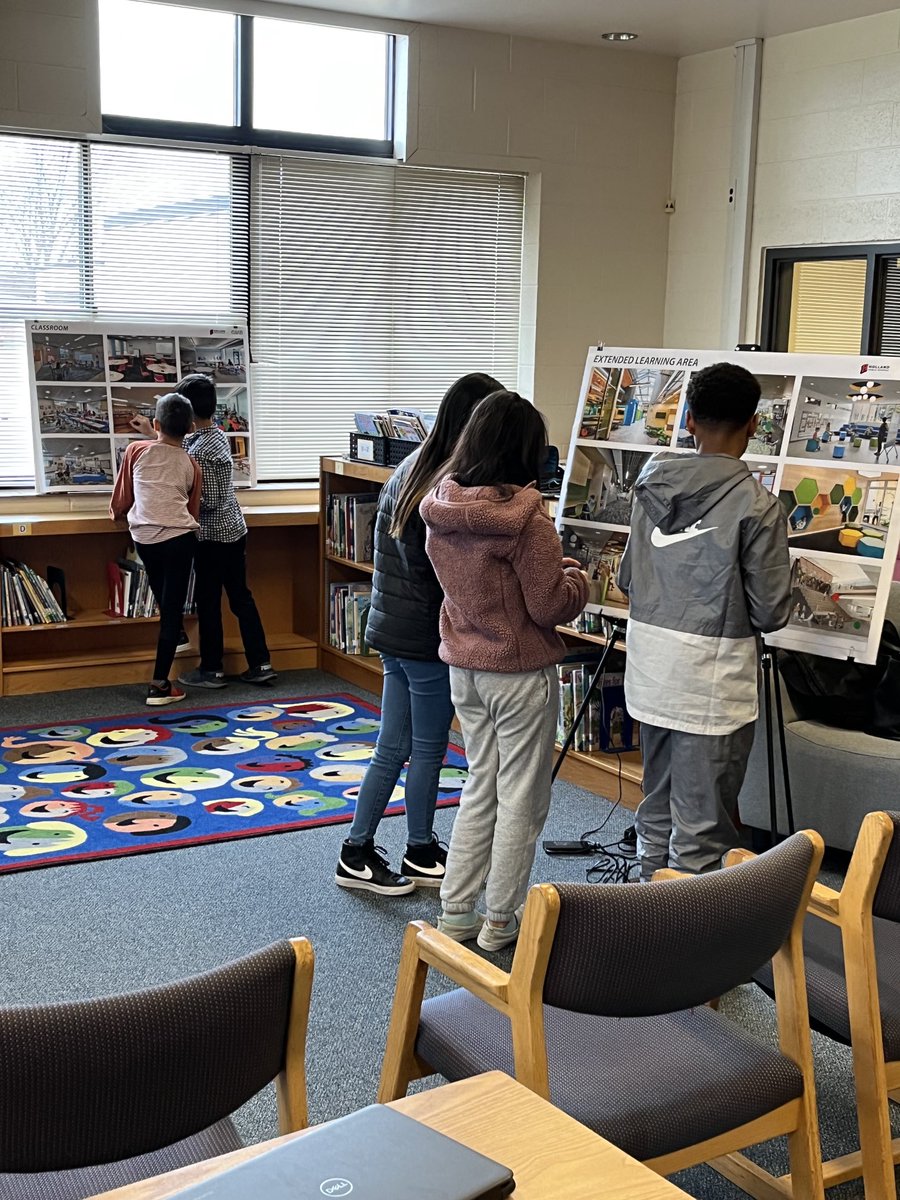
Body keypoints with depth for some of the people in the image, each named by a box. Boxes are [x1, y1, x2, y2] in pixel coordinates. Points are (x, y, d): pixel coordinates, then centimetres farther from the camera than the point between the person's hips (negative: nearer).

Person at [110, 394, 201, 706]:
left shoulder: (136, 451, 4)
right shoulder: (191, 466, 6)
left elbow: (122, 497, 11)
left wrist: (118, 513, 32)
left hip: (143, 538, 1)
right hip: (179, 537, -1)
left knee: (165, 606, 20)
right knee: (173, 610, 2)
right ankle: (160, 684, -1)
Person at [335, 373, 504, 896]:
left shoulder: (412, 469, 8)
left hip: (392, 630, 9)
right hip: (428, 638, -9)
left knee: (393, 749, 15)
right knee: (428, 750, 7)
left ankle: (358, 852, 22)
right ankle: (421, 853, 23)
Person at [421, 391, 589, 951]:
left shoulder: (440, 509, -1)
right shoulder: (524, 516, -22)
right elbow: (550, 606, -16)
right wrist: (575, 576, 3)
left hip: (465, 668, 6)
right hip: (521, 674, -6)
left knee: (480, 787, 20)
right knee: (522, 800, 9)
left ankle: (456, 913, 25)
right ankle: (500, 923, 18)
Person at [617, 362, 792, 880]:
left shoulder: (652, 483, 2)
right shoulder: (757, 506, -15)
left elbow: (627, 580, 9)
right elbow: (771, 613, -11)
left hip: (651, 662, 6)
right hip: (713, 674, -6)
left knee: (657, 808, 20)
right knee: (702, 829, 2)